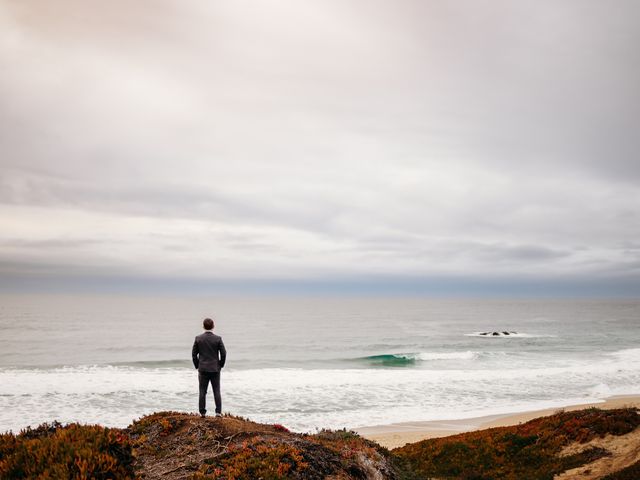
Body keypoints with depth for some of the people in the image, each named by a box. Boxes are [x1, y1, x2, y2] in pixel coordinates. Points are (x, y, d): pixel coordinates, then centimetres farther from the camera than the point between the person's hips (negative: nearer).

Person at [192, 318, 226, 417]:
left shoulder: (198, 338, -4)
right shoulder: (218, 339, -7)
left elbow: (194, 354, 0)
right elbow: (223, 354, -5)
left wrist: (197, 366, 11)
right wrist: (220, 365, 9)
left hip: (203, 369, 0)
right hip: (215, 369, 0)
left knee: (202, 392, 7)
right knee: (217, 391, 6)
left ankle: (202, 412, 8)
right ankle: (218, 412, 2)